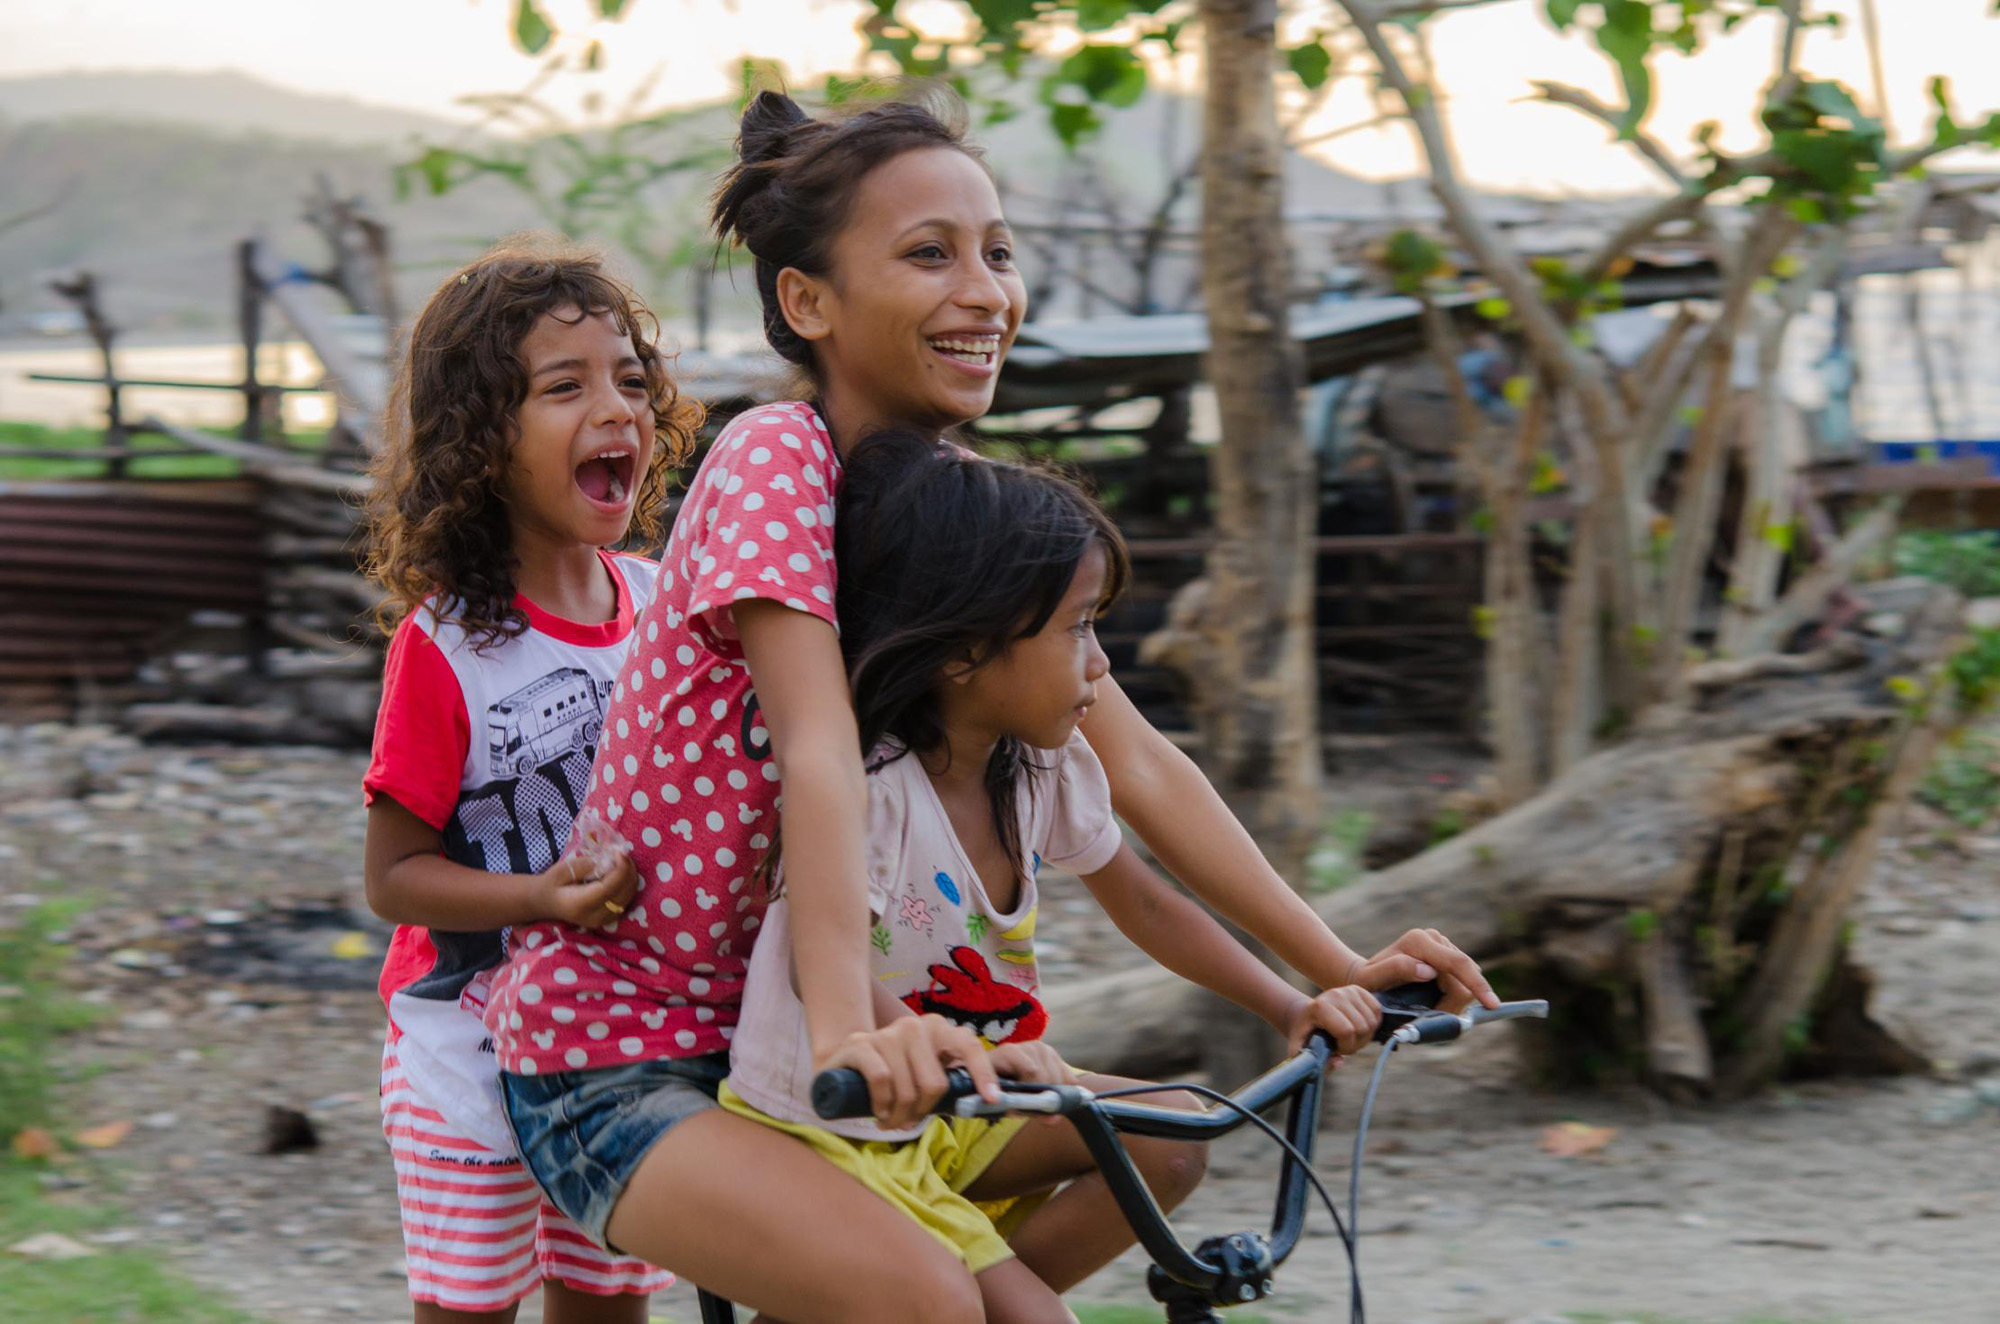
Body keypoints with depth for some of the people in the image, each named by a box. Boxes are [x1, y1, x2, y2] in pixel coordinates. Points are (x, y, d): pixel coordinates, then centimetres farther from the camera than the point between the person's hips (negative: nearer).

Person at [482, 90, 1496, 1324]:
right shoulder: (775, 459, -18)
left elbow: (1135, 762, 3)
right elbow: (820, 754, -32)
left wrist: (1340, 967, -3)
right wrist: (849, 1027, -44)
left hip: (759, 1037, 8)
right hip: (612, 1062, -8)